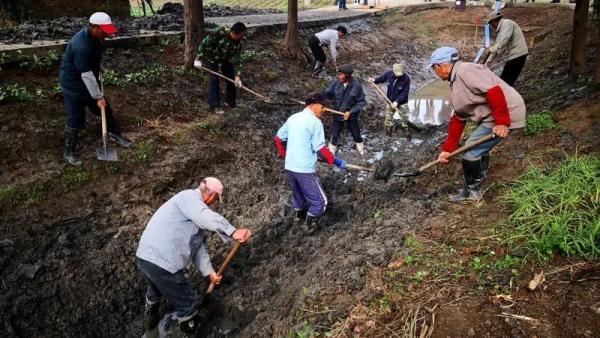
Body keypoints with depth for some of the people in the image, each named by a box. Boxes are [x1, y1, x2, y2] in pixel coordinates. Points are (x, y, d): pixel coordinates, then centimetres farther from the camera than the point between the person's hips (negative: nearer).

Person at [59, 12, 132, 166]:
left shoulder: (95, 36, -5)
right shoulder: (81, 45, -34)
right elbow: (86, 75, -30)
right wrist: (98, 97, -24)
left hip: (89, 81, 8)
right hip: (73, 85, -8)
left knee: (106, 108, 16)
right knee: (75, 120, -1)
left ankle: (115, 134, 37)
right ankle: (69, 152, 15)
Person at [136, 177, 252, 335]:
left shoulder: (195, 211, 20)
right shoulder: (189, 196, -10)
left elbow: (198, 245, 17)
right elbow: (206, 217, -32)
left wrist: (209, 271, 13)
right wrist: (233, 232, -40)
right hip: (162, 262, -11)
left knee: (157, 288, 40)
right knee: (187, 304, 5)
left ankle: (150, 319, 64)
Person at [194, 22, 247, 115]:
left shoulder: (238, 42, -20)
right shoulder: (219, 33, -35)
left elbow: (237, 59, -17)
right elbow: (204, 44, -27)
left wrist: (237, 76, -23)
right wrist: (198, 59, -24)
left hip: (225, 59, 5)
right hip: (211, 57, -5)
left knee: (232, 78, -1)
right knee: (214, 79, -12)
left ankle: (231, 102, 16)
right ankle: (215, 105, -4)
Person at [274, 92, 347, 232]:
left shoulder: (293, 118, 9)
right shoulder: (315, 122, -12)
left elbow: (278, 137, 17)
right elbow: (320, 148, -16)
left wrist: (284, 154, 30)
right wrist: (335, 161, -6)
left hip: (290, 166, 8)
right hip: (305, 169, -8)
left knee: (298, 193, 31)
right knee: (319, 200, 7)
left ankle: (298, 214, 50)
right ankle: (311, 224, 17)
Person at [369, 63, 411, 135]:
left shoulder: (406, 78, -24)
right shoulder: (388, 73, -15)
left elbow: (405, 93, -20)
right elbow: (381, 78, 6)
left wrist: (397, 101, -29)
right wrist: (374, 80, -13)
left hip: (402, 103, -3)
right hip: (390, 101, 4)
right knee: (388, 121, 13)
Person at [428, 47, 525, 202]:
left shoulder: (465, 70, -17)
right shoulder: (456, 84, 15)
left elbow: (493, 90, -28)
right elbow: (458, 119, 14)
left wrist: (502, 122, -27)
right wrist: (447, 149, 11)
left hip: (507, 114, -10)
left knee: (471, 151, -7)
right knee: (479, 149, 22)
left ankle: (471, 192, 11)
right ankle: (478, 186, 37)